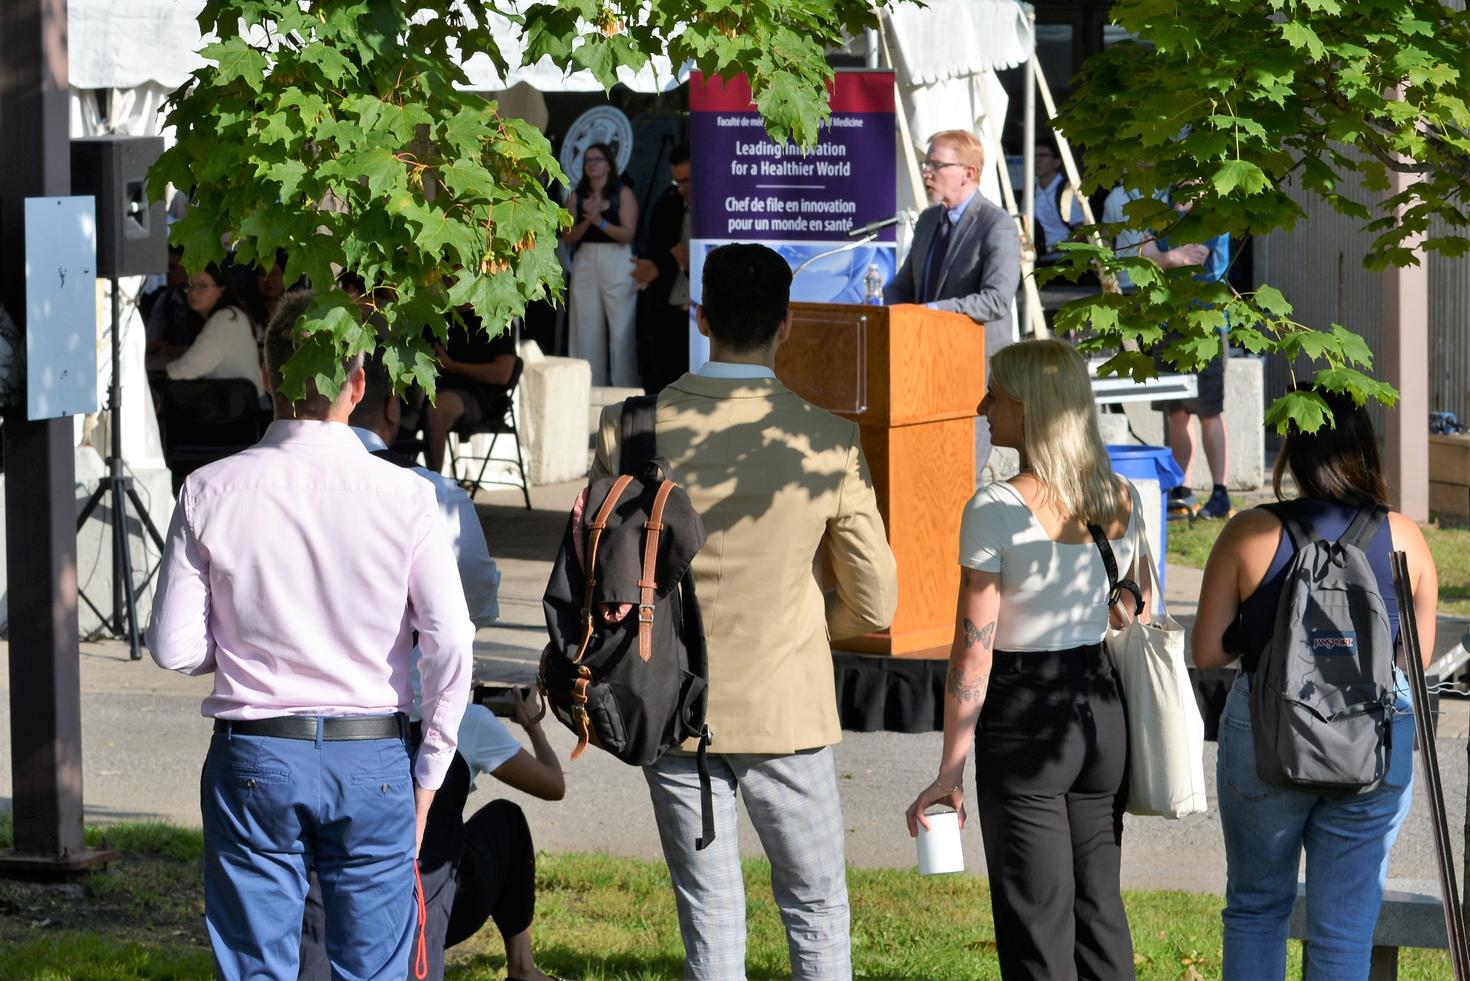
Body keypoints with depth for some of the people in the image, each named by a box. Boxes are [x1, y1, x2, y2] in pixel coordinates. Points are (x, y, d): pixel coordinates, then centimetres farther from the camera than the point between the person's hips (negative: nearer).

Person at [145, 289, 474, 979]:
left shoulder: (211, 493, -5)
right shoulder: (404, 496, -7)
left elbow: (174, 648, -4)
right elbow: (449, 644, -9)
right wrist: (429, 770, 3)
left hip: (252, 759, 0)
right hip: (371, 759, 0)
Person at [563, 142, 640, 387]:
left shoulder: (623, 193, -1)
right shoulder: (577, 197, 10)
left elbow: (627, 234, -10)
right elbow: (568, 237, 4)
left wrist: (600, 221, -22)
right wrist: (586, 222, -13)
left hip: (617, 265, -4)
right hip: (585, 264, 4)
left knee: (621, 330, -6)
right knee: (587, 330, 4)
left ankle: (625, 387, -3)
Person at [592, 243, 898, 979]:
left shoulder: (630, 428, -9)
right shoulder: (830, 442, -12)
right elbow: (873, 605, -5)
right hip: (784, 709, -2)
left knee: (710, 919, 9)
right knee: (817, 914, 12)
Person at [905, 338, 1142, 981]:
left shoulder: (996, 511, -17)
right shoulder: (1122, 502, 2)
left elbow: (974, 653, -16)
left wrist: (951, 771, -11)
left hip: (1025, 717, -6)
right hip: (1103, 705, 6)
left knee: (1038, 917, 2)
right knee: (1098, 903, 15)